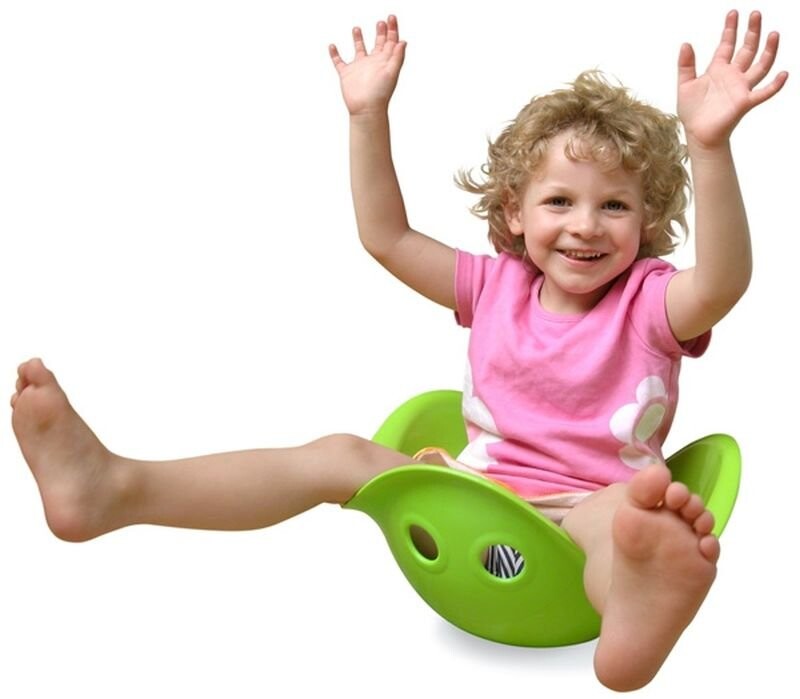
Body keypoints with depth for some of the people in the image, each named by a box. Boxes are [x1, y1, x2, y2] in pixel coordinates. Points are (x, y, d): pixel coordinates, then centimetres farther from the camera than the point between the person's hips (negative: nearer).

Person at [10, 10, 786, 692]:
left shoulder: (650, 301, 0)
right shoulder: (497, 285, 10)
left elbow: (722, 283, -23)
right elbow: (387, 238, 9)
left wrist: (710, 146, -36)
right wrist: (370, 117, -1)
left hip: (584, 508, -4)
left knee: (627, 511, -38)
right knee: (342, 454, -10)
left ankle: (635, 618, -75)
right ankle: (115, 488, -19)